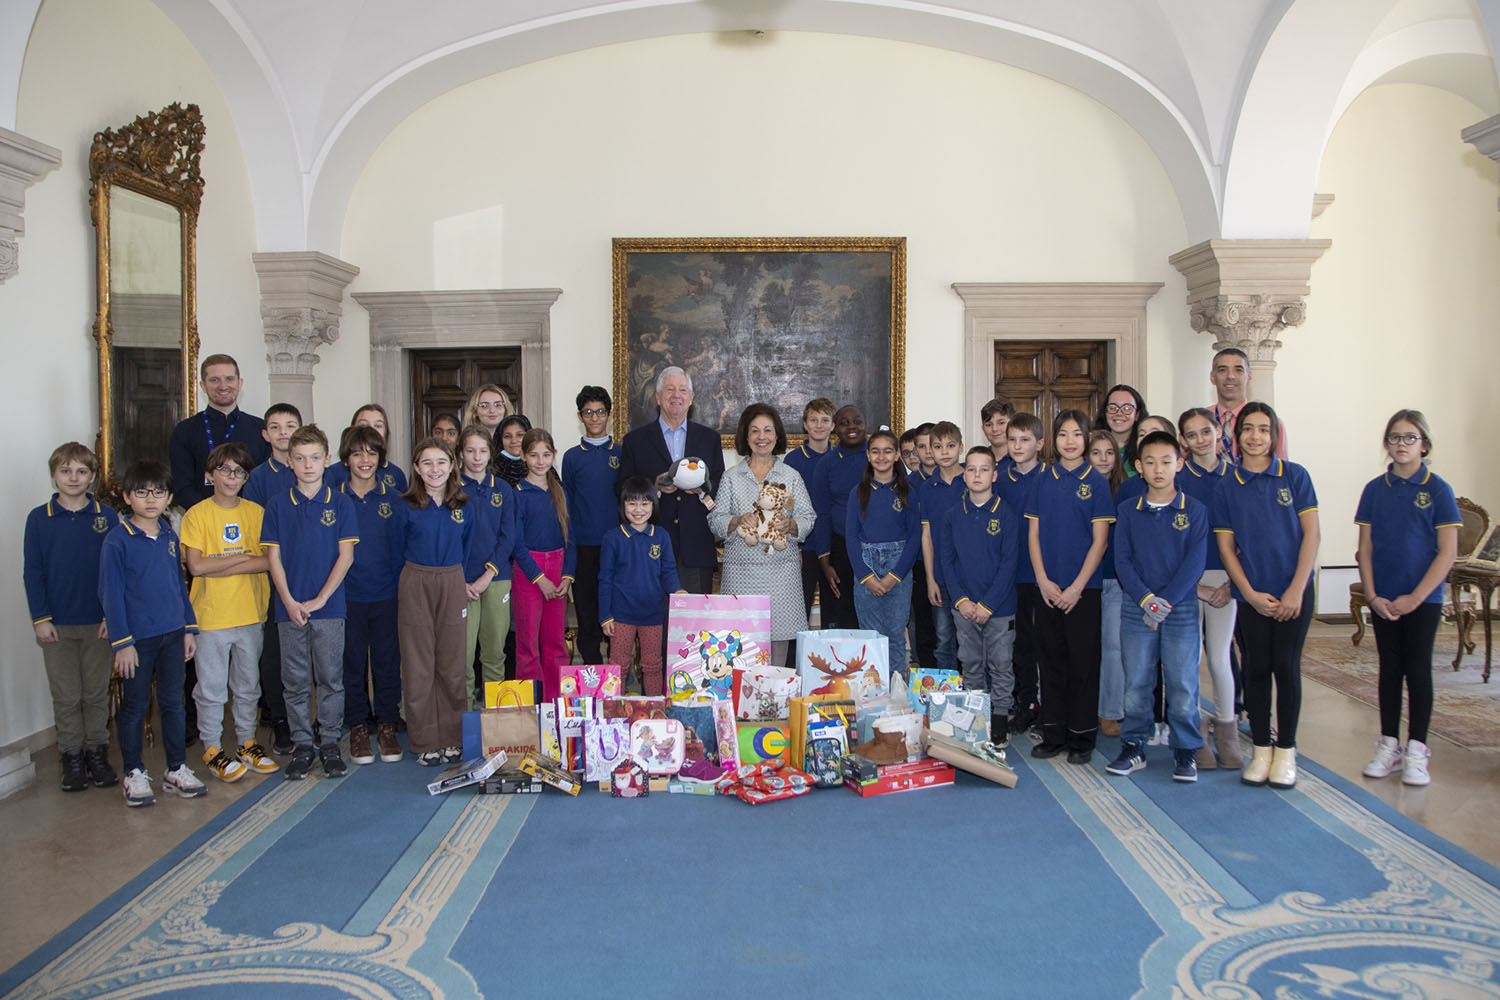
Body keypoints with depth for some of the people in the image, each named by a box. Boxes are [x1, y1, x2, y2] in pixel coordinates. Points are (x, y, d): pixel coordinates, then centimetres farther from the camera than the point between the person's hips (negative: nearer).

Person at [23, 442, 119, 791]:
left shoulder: (107, 516, 0)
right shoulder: (39, 519, 0)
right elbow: (32, 573, 1)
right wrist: (40, 618, -5)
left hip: (98, 623, 0)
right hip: (56, 624, 0)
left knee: (97, 693, 8)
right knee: (66, 696, 5)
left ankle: (97, 752, 21)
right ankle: (72, 756, 17)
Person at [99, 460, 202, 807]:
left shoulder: (169, 536, 8)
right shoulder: (117, 540, -9)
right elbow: (110, 594, -10)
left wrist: (188, 628, 13)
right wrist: (122, 642, -13)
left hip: (172, 635, 5)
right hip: (137, 638, -5)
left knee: (173, 703, 11)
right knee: (135, 707, 6)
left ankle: (177, 769, 21)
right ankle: (134, 773, 19)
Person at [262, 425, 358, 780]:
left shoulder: (340, 504, 1)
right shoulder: (277, 506, 4)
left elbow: (346, 555, -2)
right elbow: (274, 557, 2)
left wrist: (320, 599, -9)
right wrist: (289, 602, -8)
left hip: (329, 607, -1)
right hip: (290, 608, 1)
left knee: (330, 678, 4)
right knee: (295, 681, 7)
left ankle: (329, 742, 16)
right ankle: (301, 745, 17)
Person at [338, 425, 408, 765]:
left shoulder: (393, 500, 4)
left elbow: (402, 547, 7)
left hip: (386, 596, 1)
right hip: (346, 594, -1)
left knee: (388, 661, 6)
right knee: (352, 663, 7)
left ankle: (387, 726, 19)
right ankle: (357, 727, 19)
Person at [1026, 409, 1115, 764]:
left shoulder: (1096, 482, -1)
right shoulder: (1044, 480, 7)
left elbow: (1099, 540, -5)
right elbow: (1034, 534, 7)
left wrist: (1077, 586, -11)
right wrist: (1043, 580, -5)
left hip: (1083, 588, -3)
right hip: (1047, 587, 3)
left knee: (1083, 663, 2)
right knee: (1052, 660, 8)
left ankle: (1082, 738, 12)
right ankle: (1053, 734, 18)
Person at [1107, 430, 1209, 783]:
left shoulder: (1195, 510, 1)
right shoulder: (1127, 511, 6)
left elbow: (1195, 562, -5)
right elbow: (1122, 560, 1)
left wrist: (1167, 601, -14)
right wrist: (1145, 598, -13)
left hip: (1182, 608, -1)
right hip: (1136, 608, 1)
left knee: (1182, 681, 0)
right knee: (1136, 681, 5)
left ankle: (1185, 750, 14)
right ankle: (1133, 747, 16)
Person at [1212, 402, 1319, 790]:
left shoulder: (1295, 475, -1)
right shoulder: (1227, 486, 2)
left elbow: (1311, 534, -3)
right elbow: (1226, 546, 3)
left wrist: (1296, 590, -9)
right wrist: (1251, 593, -7)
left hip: (1293, 591, -1)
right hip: (1251, 594, 1)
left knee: (1286, 667, 0)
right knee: (1256, 669, 5)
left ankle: (1286, 751, 13)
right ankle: (1261, 750, 16)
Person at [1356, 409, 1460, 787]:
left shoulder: (1437, 490, -6)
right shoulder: (1375, 489, 4)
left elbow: (1448, 552, -8)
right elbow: (1366, 548, 5)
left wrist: (1414, 598, -12)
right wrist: (1372, 596, -5)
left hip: (1423, 598, -3)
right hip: (1383, 600, 3)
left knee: (1418, 670, 1)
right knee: (1390, 670, 9)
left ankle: (1416, 750, 10)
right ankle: (1389, 746, 18)